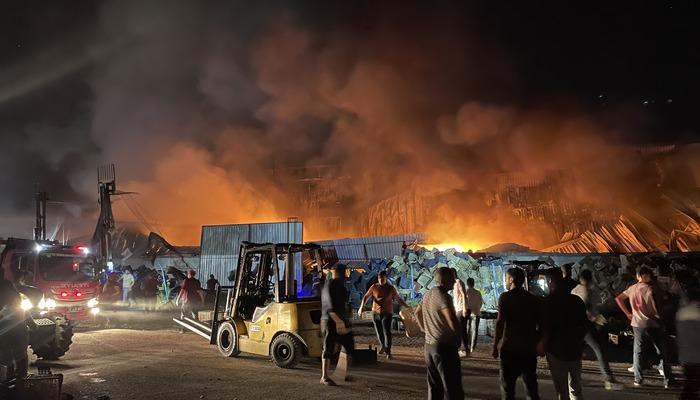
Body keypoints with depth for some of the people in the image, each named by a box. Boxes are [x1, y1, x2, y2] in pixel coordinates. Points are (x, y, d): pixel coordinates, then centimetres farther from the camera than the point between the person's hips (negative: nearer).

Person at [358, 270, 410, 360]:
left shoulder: (391, 288, -2)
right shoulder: (374, 287, -2)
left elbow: (398, 299, 6)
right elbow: (366, 297, -1)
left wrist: (407, 307, 0)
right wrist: (361, 307, -13)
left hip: (387, 313, -2)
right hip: (375, 313, 2)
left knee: (387, 332, -9)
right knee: (379, 331, 13)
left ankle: (388, 352, -2)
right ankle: (383, 347, 37)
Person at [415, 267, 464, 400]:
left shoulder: (428, 295, 9)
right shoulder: (443, 297, -19)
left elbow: (417, 313, 24)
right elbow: (453, 323, -29)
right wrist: (457, 337, -11)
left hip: (429, 345, 9)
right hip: (445, 346, -9)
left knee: (434, 388, 18)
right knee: (453, 389, -2)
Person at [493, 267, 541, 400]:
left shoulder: (505, 297, -8)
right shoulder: (534, 299, 7)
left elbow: (500, 323, -14)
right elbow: (540, 324, 8)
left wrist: (495, 346, -8)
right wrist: (537, 344, 17)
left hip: (510, 349, -5)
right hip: (529, 349, 5)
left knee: (507, 386, 5)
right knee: (531, 386, 15)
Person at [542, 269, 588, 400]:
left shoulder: (550, 302, -13)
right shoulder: (577, 300, 2)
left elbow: (547, 329, -16)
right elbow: (585, 326, 10)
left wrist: (543, 346, -1)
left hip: (557, 350, -5)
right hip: (575, 349, 5)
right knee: (576, 388, 18)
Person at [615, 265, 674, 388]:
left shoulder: (632, 288, 2)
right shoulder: (651, 289, -15)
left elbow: (618, 298, 11)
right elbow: (657, 310, -18)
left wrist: (628, 314, 13)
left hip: (637, 325, 4)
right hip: (653, 325, -4)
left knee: (637, 352, 13)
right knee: (663, 353, 10)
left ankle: (638, 379, 14)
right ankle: (668, 380, 16)